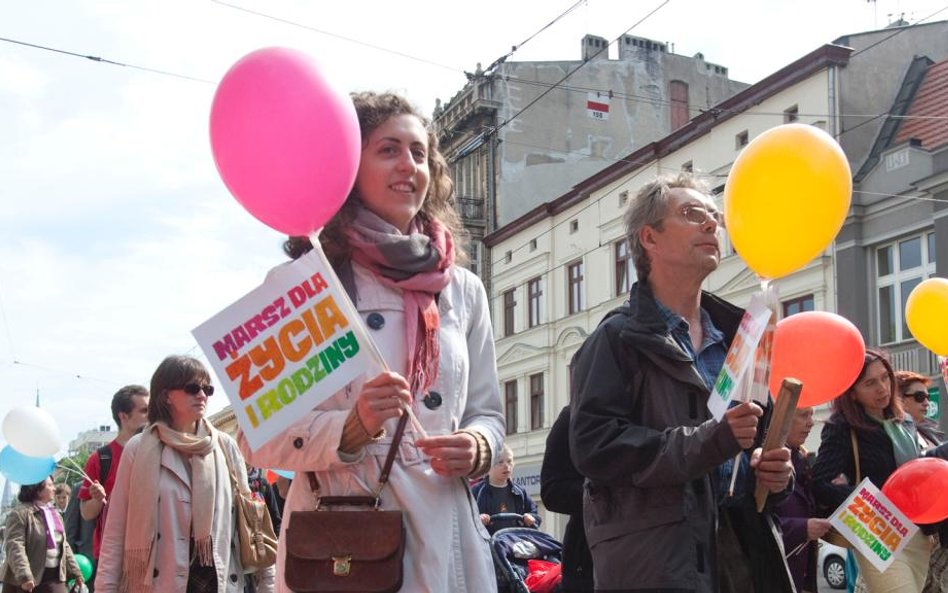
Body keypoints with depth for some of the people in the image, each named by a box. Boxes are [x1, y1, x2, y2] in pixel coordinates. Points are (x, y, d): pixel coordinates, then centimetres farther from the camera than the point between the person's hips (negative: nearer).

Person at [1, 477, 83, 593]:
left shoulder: (55, 513, 16)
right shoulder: (20, 513, -11)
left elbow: (64, 545, 21)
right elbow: (15, 546, -22)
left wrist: (75, 571, 16)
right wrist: (24, 575, -32)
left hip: (54, 576, 7)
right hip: (25, 582, -7)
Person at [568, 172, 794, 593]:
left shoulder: (736, 338, 18)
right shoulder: (618, 338, -3)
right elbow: (592, 444, -16)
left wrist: (776, 469, 3)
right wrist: (707, 441, -23)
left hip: (745, 556, 7)